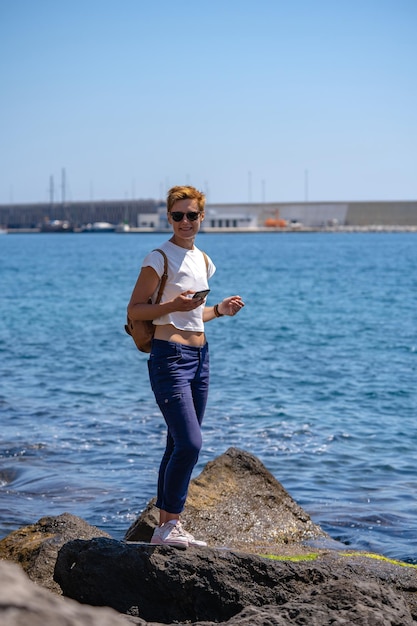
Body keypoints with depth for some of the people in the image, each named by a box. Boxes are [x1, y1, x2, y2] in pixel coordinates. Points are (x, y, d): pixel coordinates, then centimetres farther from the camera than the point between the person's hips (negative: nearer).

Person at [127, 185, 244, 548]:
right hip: (170, 356, -8)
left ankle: (169, 524, 15)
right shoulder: (159, 259, -7)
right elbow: (134, 310, -8)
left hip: (199, 355, 8)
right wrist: (173, 304, -21)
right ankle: (167, 525, -7)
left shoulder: (203, 260, 17)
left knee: (180, 446, 9)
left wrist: (219, 310, 8)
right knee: (189, 443, -16)